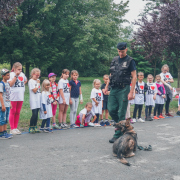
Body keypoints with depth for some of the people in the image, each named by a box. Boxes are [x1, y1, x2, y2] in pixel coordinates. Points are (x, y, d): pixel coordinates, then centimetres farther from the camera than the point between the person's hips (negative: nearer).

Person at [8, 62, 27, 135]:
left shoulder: (22, 74, 11)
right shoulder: (11, 74, -7)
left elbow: (25, 80, 31)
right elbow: (10, 84, -18)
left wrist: (23, 84, 12)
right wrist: (16, 75, -18)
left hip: (21, 96, 6)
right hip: (13, 96, -5)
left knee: (18, 112, 10)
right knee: (13, 112, 0)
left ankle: (15, 128, 18)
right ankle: (12, 129, 7)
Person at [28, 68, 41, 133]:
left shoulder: (37, 80, 15)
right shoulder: (31, 81, -8)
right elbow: (34, 90, -14)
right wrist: (38, 83, -10)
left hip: (38, 99, 7)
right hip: (33, 100, -7)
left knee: (36, 114, 9)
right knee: (34, 114, -11)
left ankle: (35, 127, 16)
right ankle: (30, 128, -1)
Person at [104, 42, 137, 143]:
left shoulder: (130, 61, -2)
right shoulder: (114, 60, 15)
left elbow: (134, 77, -6)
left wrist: (131, 92, -13)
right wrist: (107, 86, 14)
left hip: (123, 89, -6)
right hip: (114, 89, 6)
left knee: (121, 113, -3)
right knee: (111, 110, 1)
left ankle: (118, 135, 4)